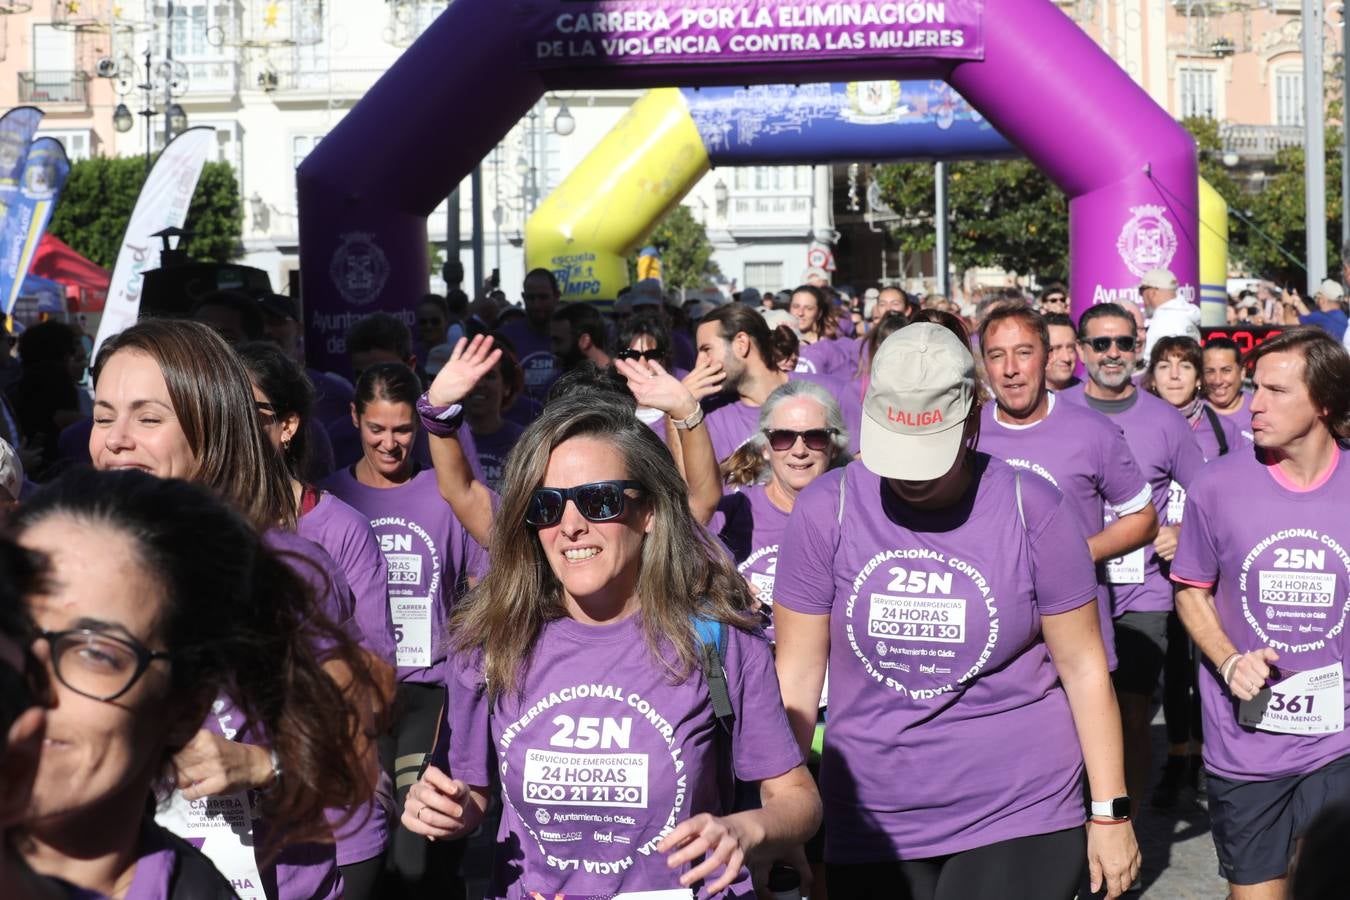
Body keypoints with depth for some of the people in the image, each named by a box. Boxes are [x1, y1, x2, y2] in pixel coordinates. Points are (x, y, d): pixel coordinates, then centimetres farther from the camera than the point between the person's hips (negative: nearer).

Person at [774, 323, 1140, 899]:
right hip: (868, 824, 1)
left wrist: (1111, 813, 1)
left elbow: (1082, 666, 0)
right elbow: (798, 674, -1)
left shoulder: (1031, 509, -7)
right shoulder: (826, 509, -6)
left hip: (1020, 817, -1)